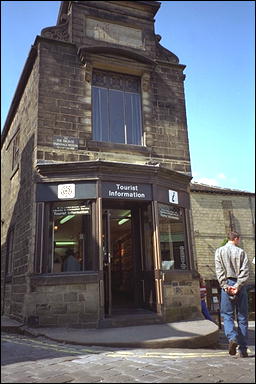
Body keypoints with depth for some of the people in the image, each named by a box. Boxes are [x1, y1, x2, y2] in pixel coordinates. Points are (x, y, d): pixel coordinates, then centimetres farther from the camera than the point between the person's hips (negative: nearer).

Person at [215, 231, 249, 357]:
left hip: (227, 285, 0)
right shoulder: (241, 252, 4)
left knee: (227, 315, 6)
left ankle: (232, 338, -18)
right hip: (240, 286, 0)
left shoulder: (219, 251, 5)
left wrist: (225, 286, -8)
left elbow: (219, 270, -4)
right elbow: (245, 271, -7)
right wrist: (237, 286, -11)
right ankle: (243, 349, 11)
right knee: (242, 317, 8)